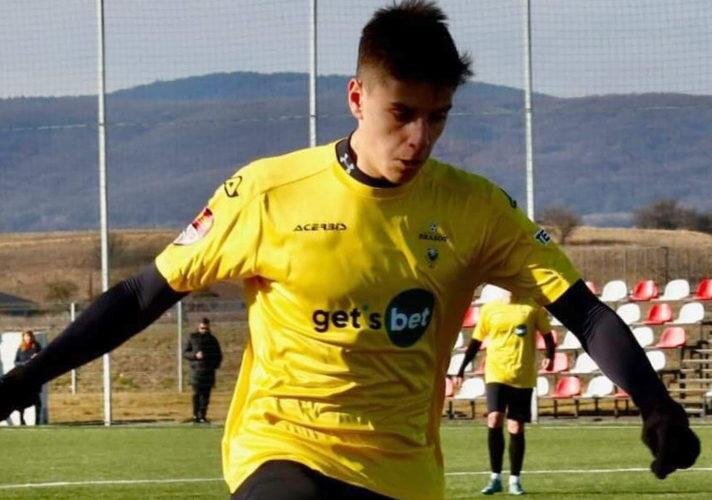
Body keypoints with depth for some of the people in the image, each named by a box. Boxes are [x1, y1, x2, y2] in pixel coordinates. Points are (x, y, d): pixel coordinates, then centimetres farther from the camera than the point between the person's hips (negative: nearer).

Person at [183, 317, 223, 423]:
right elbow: (185, 352, 5)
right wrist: (195, 355, -13)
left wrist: (215, 365, 4)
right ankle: (195, 415, -4)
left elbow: (219, 355, 21)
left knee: (206, 395, 0)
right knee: (197, 393, -9)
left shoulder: (212, 340, 14)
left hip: (209, 371, 3)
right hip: (196, 369, -3)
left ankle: (202, 416, 4)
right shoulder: (192, 338, 6)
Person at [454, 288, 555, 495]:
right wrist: (462, 370, 8)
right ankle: (495, 477, -7)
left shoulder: (533, 307, 2)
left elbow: (546, 334, 8)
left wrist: (550, 356, -11)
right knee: (494, 420, -17)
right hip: (496, 374, 0)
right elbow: (476, 341, 12)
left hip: (523, 377, 0)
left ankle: (514, 480, 14)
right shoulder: (489, 309, 6)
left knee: (516, 428, 2)